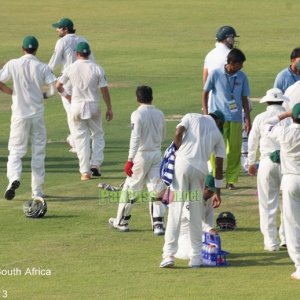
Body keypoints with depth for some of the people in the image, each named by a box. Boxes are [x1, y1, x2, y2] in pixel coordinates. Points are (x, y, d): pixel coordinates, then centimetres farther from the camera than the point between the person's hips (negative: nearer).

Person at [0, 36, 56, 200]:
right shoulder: (43, 67, -4)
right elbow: (53, 89, -11)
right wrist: (43, 95, 10)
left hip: (19, 114, 0)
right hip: (37, 114, 0)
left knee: (16, 149, 5)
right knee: (38, 152, 11)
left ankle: (14, 177, -23)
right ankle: (37, 191, 11)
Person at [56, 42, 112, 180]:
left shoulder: (70, 68, -4)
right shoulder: (97, 68, -5)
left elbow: (58, 86, -2)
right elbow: (104, 90, -5)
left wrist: (67, 96, 17)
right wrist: (109, 108, 2)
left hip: (76, 105, 0)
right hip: (93, 105, 0)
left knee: (81, 137, 6)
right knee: (97, 134, 17)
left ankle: (85, 171, 3)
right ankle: (95, 164, 3)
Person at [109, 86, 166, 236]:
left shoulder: (137, 114, -11)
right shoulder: (159, 114, 5)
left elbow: (135, 138, -18)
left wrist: (130, 160, -19)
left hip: (142, 154, -5)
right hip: (157, 153, 5)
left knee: (130, 188, 8)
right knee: (156, 189, 3)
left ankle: (121, 221, 17)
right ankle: (158, 224, -5)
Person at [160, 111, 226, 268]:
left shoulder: (191, 117, 16)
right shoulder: (218, 134, 20)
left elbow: (179, 133, -4)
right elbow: (219, 167, 17)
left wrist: (178, 152, 10)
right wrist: (217, 192, 22)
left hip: (182, 162, -1)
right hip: (201, 169, 2)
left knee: (175, 210, -3)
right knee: (196, 215, 10)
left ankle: (169, 254, -9)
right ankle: (196, 256, 10)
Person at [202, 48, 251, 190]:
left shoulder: (242, 77, 5)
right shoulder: (215, 74, -4)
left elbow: (244, 98, 11)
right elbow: (205, 93, 5)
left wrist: (248, 119, 8)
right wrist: (206, 113, -2)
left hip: (236, 118, 3)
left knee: (235, 149, 1)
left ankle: (231, 180, 9)